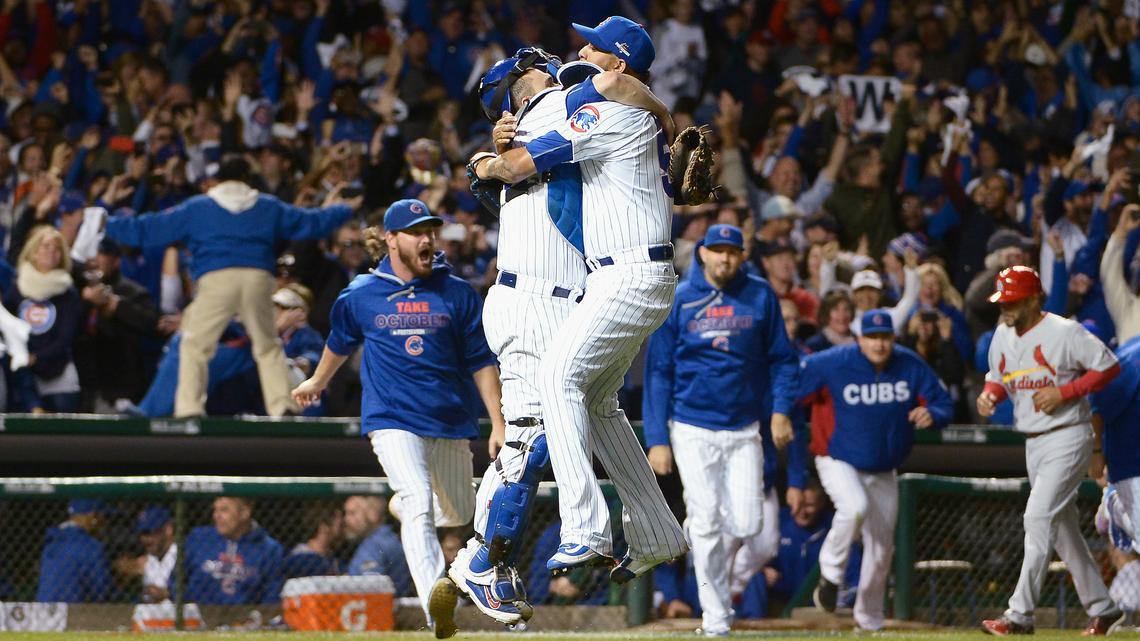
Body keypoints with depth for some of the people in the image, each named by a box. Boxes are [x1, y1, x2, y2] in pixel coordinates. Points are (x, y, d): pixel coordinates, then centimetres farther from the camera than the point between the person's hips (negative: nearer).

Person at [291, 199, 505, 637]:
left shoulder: (457, 294, 3)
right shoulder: (360, 295, 3)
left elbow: (481, 362, 4)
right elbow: (341, 342, 24)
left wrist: (498, 425, -3)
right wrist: (317, 383, 39)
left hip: (450, 420, 3)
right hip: (392, 418, -3)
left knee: (457, 514, 14)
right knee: (420, 506, -25)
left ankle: (404, 502, 49)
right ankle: (434, 601, -42)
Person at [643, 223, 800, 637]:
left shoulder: (760, 296, 3)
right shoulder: (678, 301, -1)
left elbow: (782, 358, 9)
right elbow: (658, 371, 0)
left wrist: (781, 409, -6)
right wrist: (657, 439, -5)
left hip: (745, 429, 2)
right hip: (693, 428, -2)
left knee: (746, 524, -3)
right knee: (707, 522, -6)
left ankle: (715, 573, 28)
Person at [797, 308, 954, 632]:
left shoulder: (911, 366, -8)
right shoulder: (832, 364, -17)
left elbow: (944, 402, -4)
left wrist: (931, 414, -27)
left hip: (883, 471, 4)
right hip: (839, 461, -4)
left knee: (881, 547, 9)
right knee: (855, 509, -34)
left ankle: (870, 621, 26)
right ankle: (830, 574, -9)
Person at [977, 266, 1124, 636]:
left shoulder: (1065, 332, -14)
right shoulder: (1002, 336, 7)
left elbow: (1109, 367, -11)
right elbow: (998, 378, 20)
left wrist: (1064, 392, -19)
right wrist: (989, 394, -4)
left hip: (1067, 438, -8)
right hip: (1034, 444, 8)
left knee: (1039, 519, -17)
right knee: (1063, 529, 13)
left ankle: (1020, 615, -19)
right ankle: (1100, 608, 25)